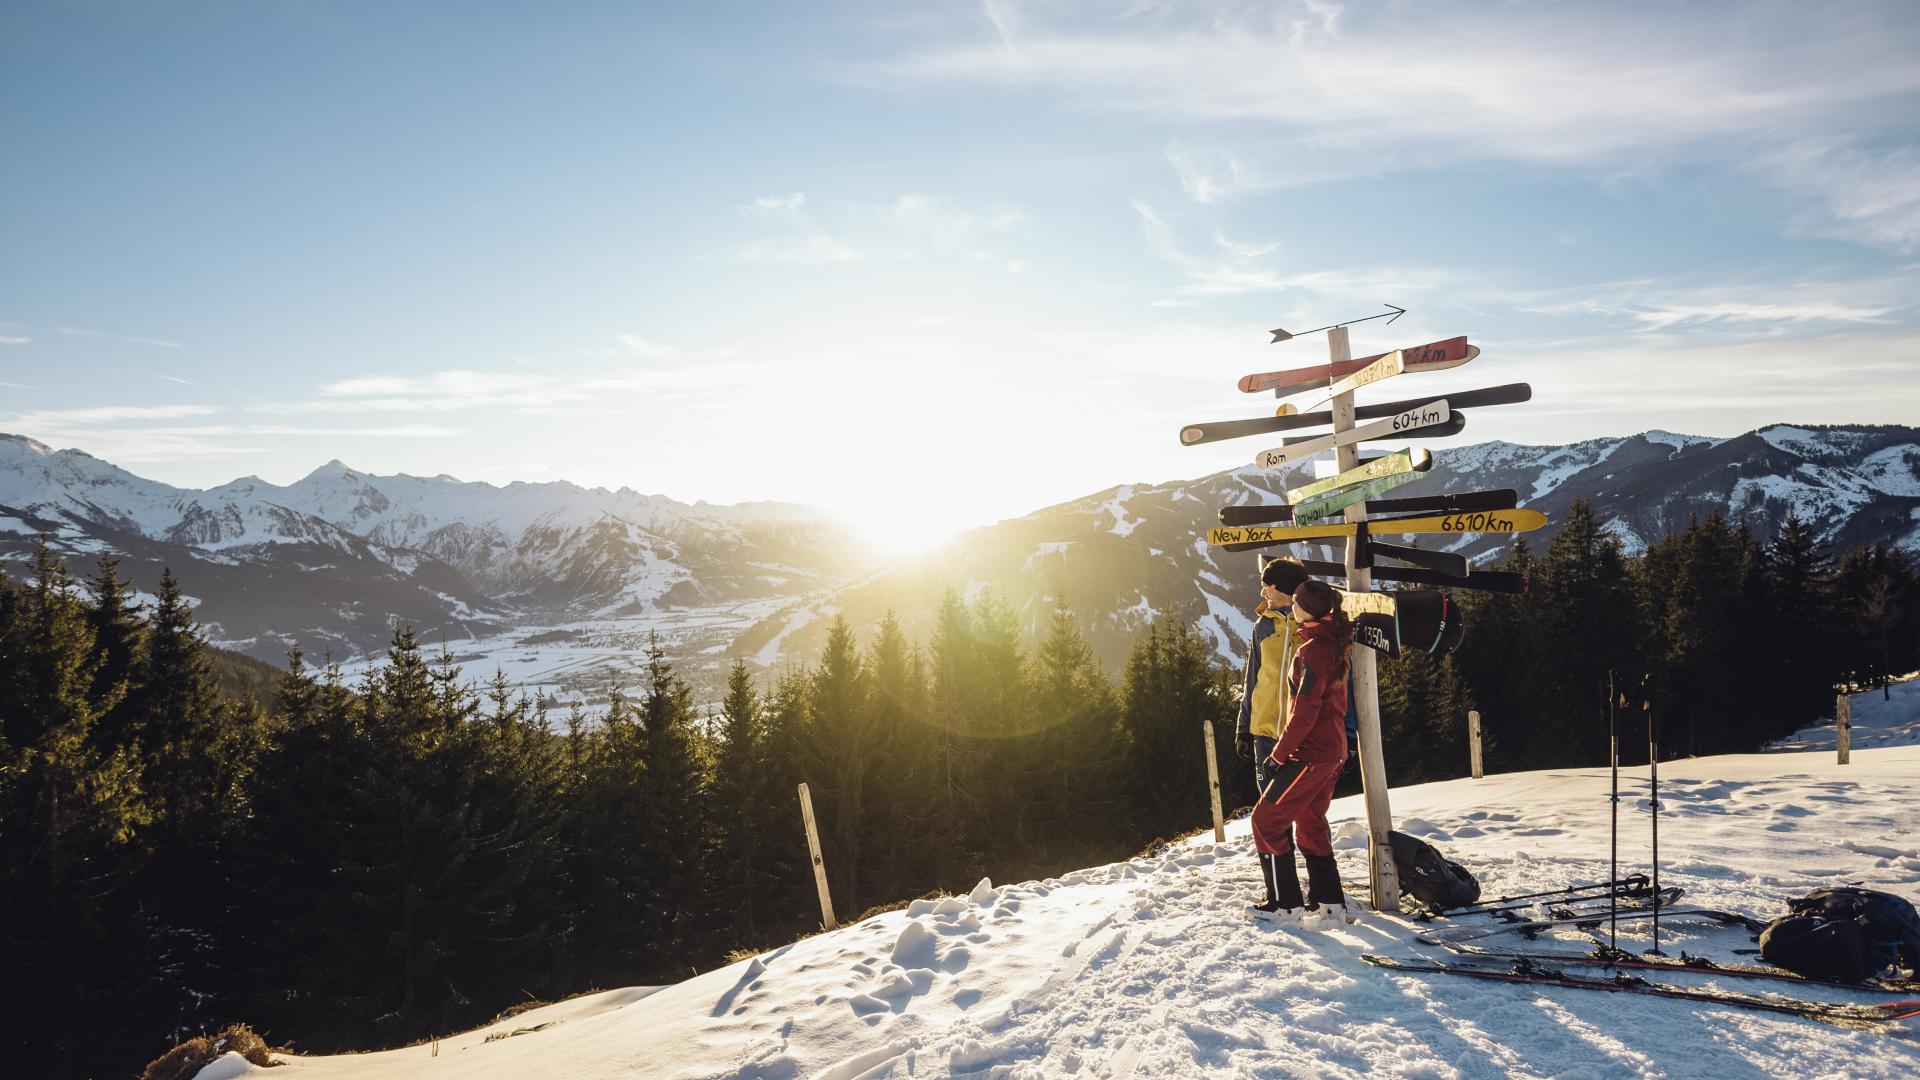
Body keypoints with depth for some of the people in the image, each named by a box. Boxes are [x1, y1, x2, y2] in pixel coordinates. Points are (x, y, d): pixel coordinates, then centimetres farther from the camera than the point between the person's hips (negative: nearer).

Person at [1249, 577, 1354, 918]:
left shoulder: (1314, 649, -20)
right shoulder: (1335, 641, 7)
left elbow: (1305, 713, -21)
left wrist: (1278, 754, -13)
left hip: (1311, 752, -10)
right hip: (1333, 750, 10)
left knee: (1267, 818, 0)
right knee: (1310, 823, 19)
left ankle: (1285, 901, 4)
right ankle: (1329, 899, 21)